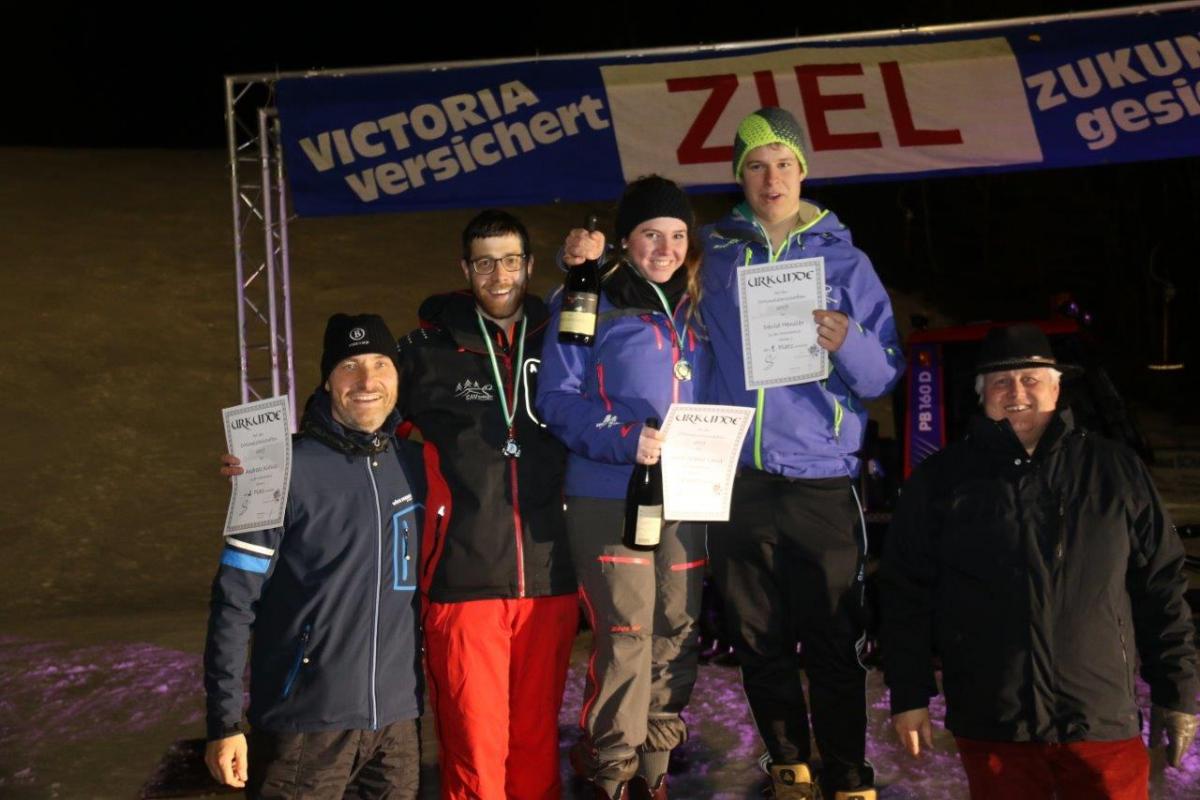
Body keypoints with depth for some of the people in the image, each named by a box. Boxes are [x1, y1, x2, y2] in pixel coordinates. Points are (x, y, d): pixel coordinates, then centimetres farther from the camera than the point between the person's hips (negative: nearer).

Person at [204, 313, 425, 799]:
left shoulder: (414, 465, 7)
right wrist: (225, 721, -11)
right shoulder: (289, 471, -8)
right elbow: (235, 599, -8)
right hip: (305, 725, -4)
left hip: (396, 723, 5)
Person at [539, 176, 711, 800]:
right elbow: (557, 398, -8)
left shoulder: (696, 308, 15)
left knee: (677, 637, 8)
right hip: (610, 496, -5)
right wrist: (625, 439, -20)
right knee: (626, 637, -8)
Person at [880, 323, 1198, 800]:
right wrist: (909, 696, 1)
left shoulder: (1115, 471, 9)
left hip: (1105, 723, 1)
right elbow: (906, 597, 6)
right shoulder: (940, 481, 6)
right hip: (989, 726, 0)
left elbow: (1161, 589, 11)